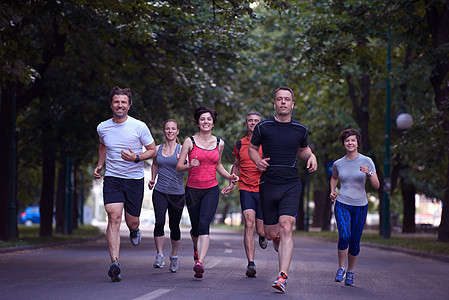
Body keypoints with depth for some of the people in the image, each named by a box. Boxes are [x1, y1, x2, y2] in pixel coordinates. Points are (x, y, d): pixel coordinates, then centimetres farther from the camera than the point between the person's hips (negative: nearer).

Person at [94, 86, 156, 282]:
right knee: (114, 217, -18)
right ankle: (115, 264, -24)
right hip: (112, 178, 1)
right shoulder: (102, 128, 3)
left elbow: (152, 150, 2)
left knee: (132, 222, 6)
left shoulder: (139, 127, -6)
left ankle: (134, 230, 48)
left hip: (134, 179, -1)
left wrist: (136, 158, -16)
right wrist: (100, 164, 13)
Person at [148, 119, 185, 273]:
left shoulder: (182, 149, -2)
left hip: (177, 193, -1)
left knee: (174, 225, 5)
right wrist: (152, 179, 11)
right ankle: (159, 256, -10)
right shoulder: (157, 149, 8)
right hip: (160, 191, 1)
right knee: (159, 221, -17)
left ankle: (174, 256, 26)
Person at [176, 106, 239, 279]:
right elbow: (178, 167, 0)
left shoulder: (219, 143, 8)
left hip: (211, 190, 0)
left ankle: (200, 263, -28)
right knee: (196, 227, 10)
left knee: (204, 224, -20)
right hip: (192, 189, 0)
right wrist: (190, 165, -21)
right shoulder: (190, 142, -1)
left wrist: (228, 176, 7)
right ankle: (197, 247, 46)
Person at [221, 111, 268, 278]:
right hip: (246, 190, 1)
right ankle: (251, 264, -20)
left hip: (263, 190, 0)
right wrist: (231, 184, 14)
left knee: (261, 230, 4)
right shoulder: (240, 144, 10)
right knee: (249, 224, -18)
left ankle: (263, 235, 45)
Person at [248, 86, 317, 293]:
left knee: (286, 229, -17)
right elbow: (252, 148, 16)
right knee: (270, 233, 6)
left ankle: (282, 276, -20)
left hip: (291, 185, 0)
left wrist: (311, 156, 4)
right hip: (268, 184, 1)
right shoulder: (263, 127, 1)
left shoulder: (300, 129, 6)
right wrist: (258, 160, -5)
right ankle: (277, 238, 46)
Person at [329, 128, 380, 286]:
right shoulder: (338, 164, 2)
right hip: (342, 205, 0)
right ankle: (341, 269, -3)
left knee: (355, 242, 3)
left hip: (360, 206, 0)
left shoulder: (367, 161, -4)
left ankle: (350, 272, 24)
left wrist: (369, 173, -25)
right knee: (344, 236, -21)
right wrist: (332, 191, 7)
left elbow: (376, 186, -8)